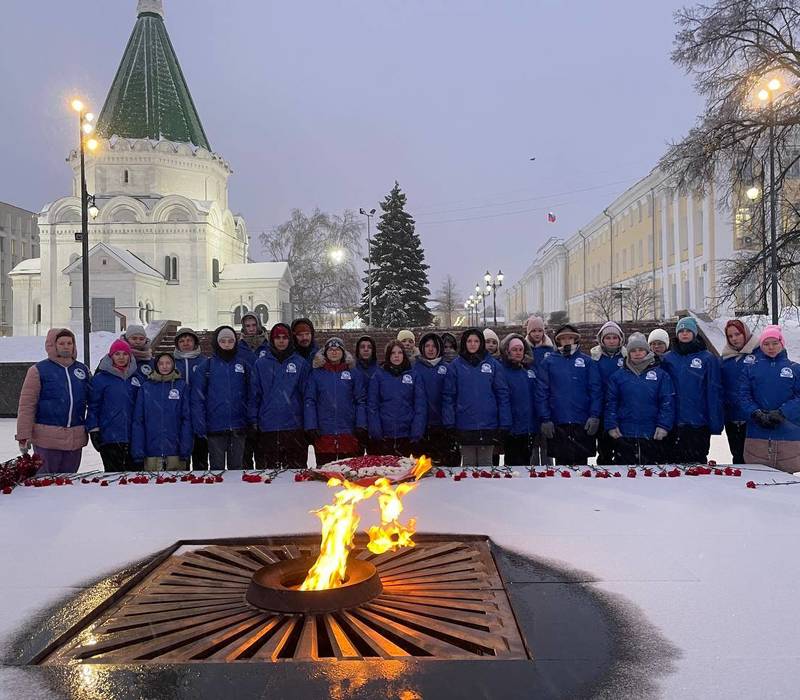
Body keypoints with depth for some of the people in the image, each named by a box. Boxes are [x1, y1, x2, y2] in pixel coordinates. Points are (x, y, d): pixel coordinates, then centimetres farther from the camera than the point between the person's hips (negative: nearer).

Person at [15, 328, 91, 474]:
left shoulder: (83, 369, 11)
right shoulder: (38, 370, -2)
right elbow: (26, 405, -4)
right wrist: (24, 436, -8)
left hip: (75, 439, 4)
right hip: (47, 439, -4)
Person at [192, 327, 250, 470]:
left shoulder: (243, 365, 7)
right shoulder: (206, 365, 1)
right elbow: (197, 398, -3)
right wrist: (200, 425, -11)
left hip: (238, 426, 2)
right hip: (215, 426, -1)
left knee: (237, 466, 10)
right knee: (217, 467, 7)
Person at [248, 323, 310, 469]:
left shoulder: (300, 363, 6)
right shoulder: (261, 364, 7)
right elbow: (254, 394, 6)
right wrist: (253, 420, 0)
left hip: (294, 426, -1)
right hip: (267, 427, 1)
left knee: (297, 469, 2)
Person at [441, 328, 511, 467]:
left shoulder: (492, 365, 4)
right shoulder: (455, 366, 3)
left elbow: (502, 394, 2)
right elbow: (448, 396, 0)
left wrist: (504, 425, -4)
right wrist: (449, 424, -7)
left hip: (488, 425, 0)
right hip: (465, 426, 0)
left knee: (486, 464, 9)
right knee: (468, 464, 9)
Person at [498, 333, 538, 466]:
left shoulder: (530, 369, 12)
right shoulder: (501, 370, -7)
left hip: (529, 429, 6)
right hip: (512, 430, -6)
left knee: (526, 463, 15)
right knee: (515, 465, 0)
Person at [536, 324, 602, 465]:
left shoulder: (588, 362, 7)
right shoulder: (548, 362, 6)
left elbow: (596, 390, 2)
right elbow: (541, 392, 1)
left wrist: (594, 416, -9)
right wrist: (545, 419, -8)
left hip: (583, 424, 0)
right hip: (557, 424, 0)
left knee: (581, 462, 7)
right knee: (561, 462, 7)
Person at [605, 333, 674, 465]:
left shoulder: (661, 375, 5)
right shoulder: (618, 376, 7)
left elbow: (667, 403, 0)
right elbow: (610, 403, 5)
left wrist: (664, 425, -9)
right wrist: (611, 425, -5)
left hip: (652, 436, 0)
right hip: (623, 436, 1)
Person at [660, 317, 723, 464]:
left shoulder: (708, 358, 1)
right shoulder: (667, 358, 7)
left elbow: (714, 392, -1)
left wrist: (715, 424, -6)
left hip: (698, 423, -2)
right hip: (673, 423, 2)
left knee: (697, 462, 4)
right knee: (675, 462, 7)